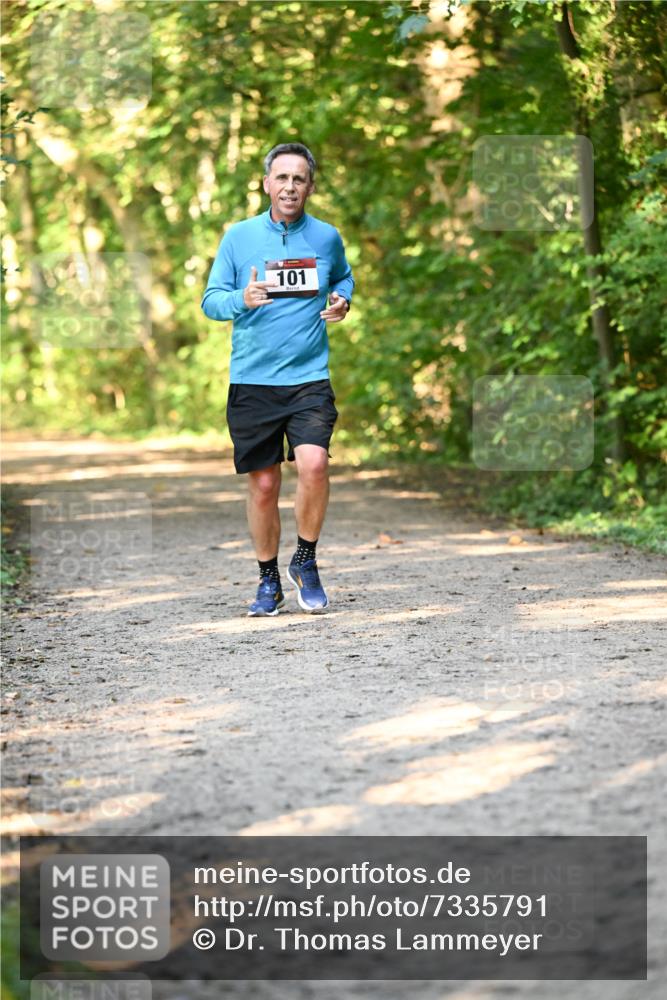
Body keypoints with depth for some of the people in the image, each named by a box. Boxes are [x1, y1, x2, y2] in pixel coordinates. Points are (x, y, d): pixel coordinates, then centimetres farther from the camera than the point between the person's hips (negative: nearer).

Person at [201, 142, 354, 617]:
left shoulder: (327, 238, 5)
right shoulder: (239, 236, 2)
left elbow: (344, 277, 25)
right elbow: (211, 300, 2)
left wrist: (342, 302, 3)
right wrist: (242, 299, -19)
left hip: (309, 377, 0)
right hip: (251, 381, 0)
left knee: (313, 464, -21)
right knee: (263, 485, 5)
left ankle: (306, 561, 2)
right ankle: (269, 581, 24)